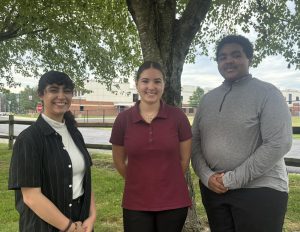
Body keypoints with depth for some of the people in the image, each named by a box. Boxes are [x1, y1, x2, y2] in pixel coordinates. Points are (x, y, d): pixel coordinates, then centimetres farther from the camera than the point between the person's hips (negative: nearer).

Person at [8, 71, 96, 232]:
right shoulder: (28, 138, -16)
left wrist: (92, 216, -7)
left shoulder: (75, 134, 3)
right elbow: (31, 196, -19)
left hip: (81, 219, 6)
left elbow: (85, 178, 5)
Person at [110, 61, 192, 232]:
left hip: (173, 203, 0)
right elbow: (119, 162, 6)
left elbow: (185, 158, 2)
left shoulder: (178, 116, -7)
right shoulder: (123, 119, -5)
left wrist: (167, 181, 8)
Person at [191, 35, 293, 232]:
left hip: (260, 191, -4)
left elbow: (278, 144, -15)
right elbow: (195, 142, 8)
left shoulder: (267, 93, -6)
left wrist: (232, 179, -16)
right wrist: (206, 176, -9)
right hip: (213, 190, 5)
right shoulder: (208, 99, 9)